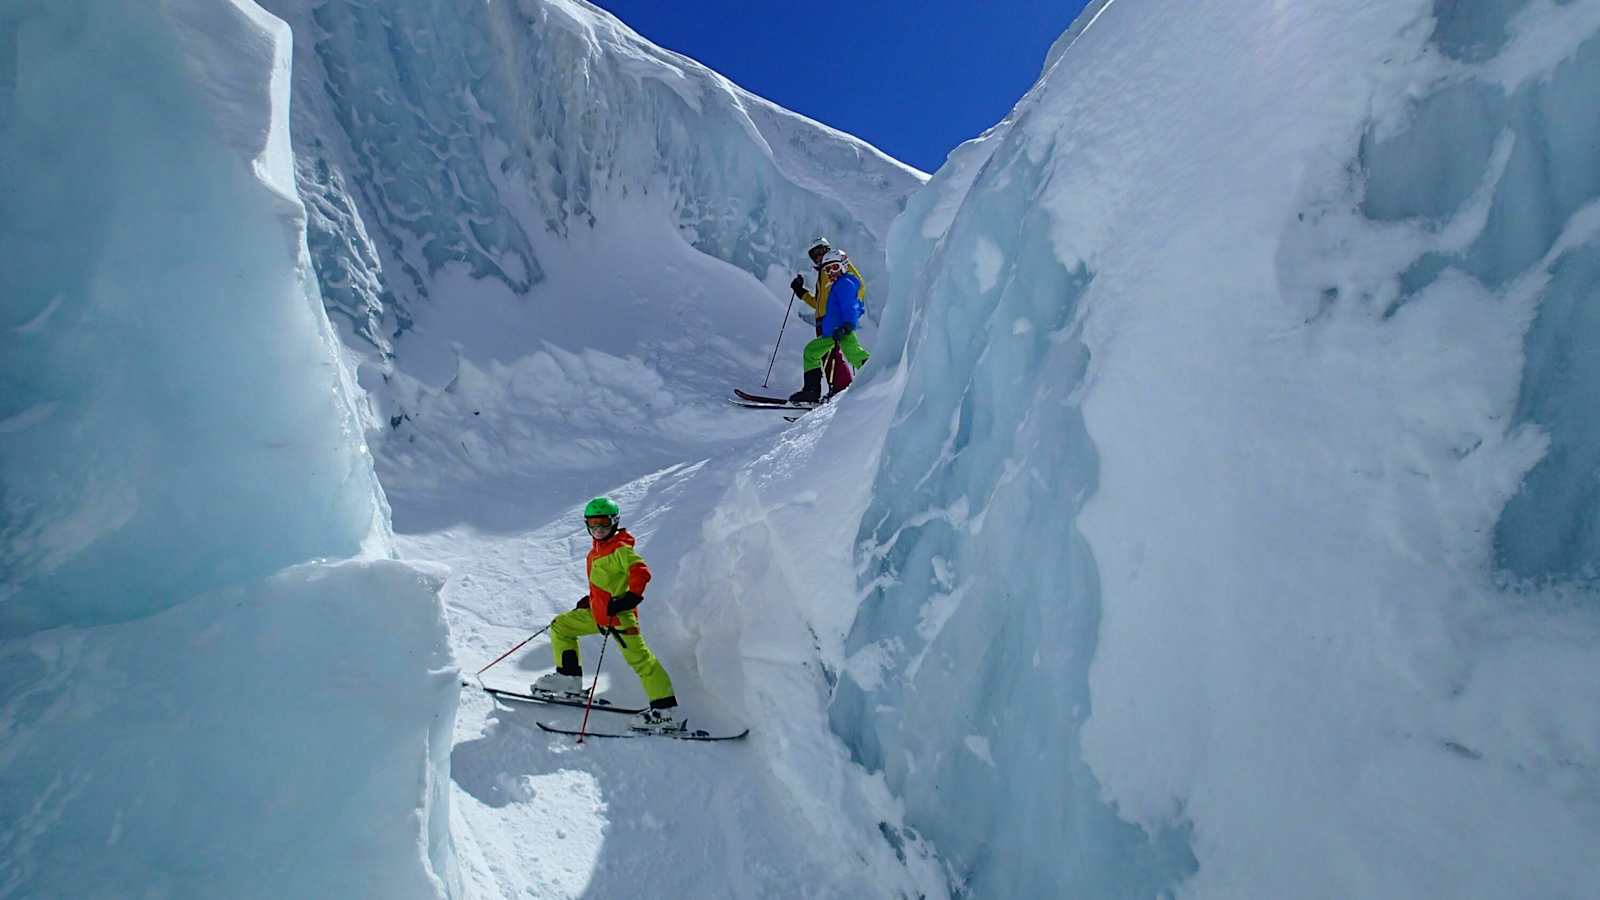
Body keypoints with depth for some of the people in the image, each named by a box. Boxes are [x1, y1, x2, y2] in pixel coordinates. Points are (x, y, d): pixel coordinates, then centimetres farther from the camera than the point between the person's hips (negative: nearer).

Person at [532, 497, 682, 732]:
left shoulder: (620, 549, -14)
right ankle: (569, 680, 23)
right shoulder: (598, 548, 15)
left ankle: (665, 712, -16)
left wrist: (629, 598, -31)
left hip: (619, 615, -10)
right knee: (560, 626, 19)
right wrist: (589, 600, 23)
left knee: (638, 657, -14)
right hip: (597, 612, 10)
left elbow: (641, 572, -25)